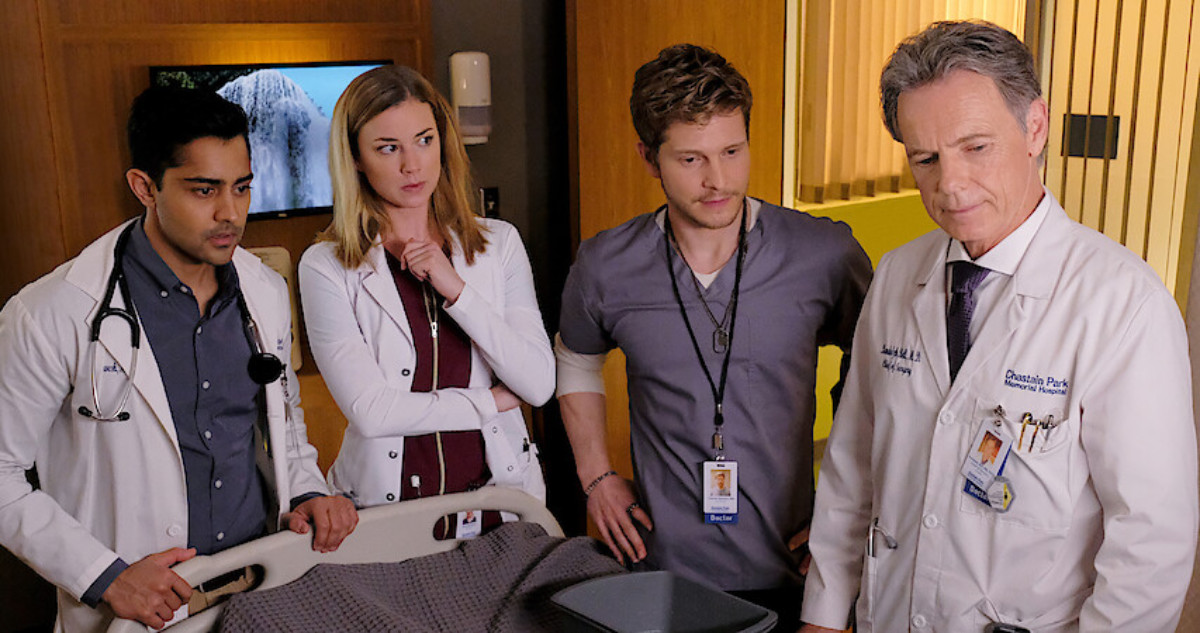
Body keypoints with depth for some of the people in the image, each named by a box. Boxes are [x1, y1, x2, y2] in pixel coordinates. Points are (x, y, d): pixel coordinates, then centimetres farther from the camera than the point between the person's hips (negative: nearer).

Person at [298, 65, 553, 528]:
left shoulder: (498, 243, 1)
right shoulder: (326, 267, -7)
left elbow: (540, 385, -6)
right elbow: (370, 411, -14)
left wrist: (457, 290, -14)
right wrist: (492, 401, -7)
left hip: (501, 500, 2)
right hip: (387, 504, -2)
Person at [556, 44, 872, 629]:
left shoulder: (826, 255, -10)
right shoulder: (604, 269, -6)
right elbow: (576, 362, 16)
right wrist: (596, 476, 7)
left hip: (786, 572, -1)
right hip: (661, 564, 1)